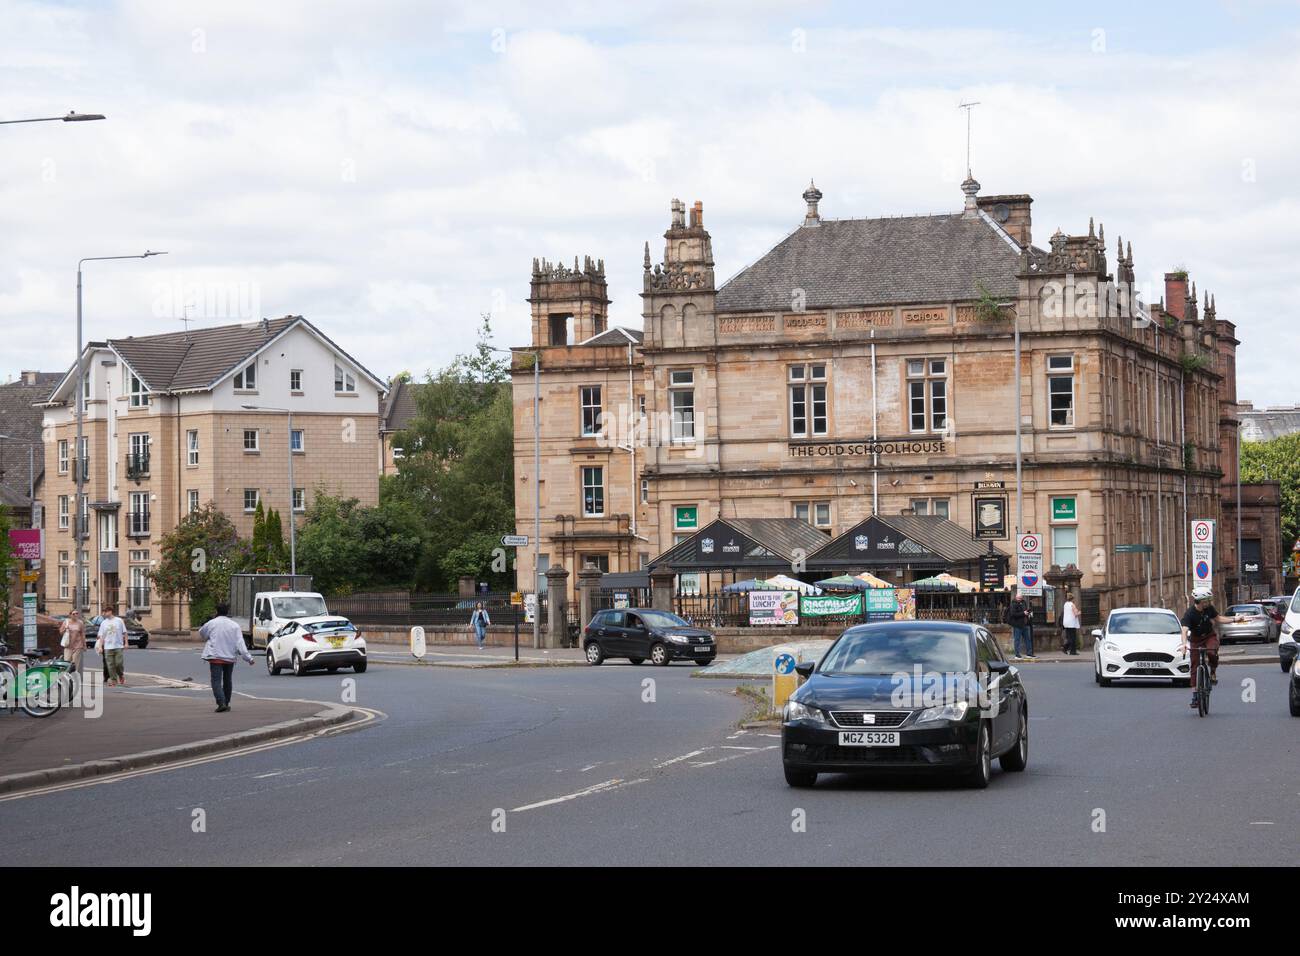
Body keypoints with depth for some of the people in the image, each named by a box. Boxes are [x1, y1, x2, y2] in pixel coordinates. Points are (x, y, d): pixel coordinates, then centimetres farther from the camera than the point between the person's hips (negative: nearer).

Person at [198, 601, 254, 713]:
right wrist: (248, 658, -7)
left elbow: (201, 632, 16)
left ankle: (221, 703, -23)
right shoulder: (235, 625, -1)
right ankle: (226, 703, 26)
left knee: (216, 681, -6)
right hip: (230, 657, 3)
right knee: (228, 680, 18)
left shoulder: (211, 623, -4)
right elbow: (240, 643, -7)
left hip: (215, 657, -3)